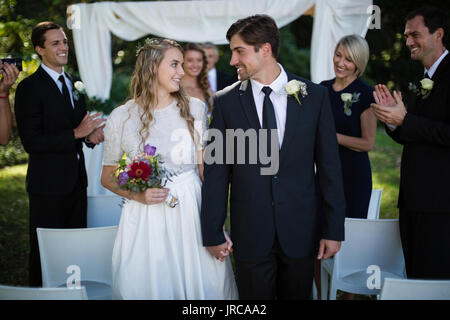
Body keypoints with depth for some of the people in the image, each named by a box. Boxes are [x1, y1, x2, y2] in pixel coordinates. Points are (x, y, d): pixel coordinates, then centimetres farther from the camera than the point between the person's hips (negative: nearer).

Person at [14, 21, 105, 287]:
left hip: (77, 179, 7)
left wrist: (92, 134, -2)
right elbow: (31, 142, -18)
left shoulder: (74, 83, 12)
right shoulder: (30, 88, -12)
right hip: (49, 184, -7)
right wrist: (76, 133, -21)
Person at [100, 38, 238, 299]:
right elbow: (108, 176, 7)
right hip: (145, 219, -1)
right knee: (148, 287, 8)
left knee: (204, 286, 6)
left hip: (193, 212, 1)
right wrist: (137, 195, -12)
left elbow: (206, 169, 3)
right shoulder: (121, 118, -3)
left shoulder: (195, 108, 1)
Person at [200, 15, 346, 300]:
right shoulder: (226, 102, -2)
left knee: (298, 294, 14)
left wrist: (334, 229, -1)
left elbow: (329, 166, 0)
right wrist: (213, 233, -1)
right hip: (250, 233, 0)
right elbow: (216, 172, 0)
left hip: (301, 230, 0)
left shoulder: (315, 96, -2)